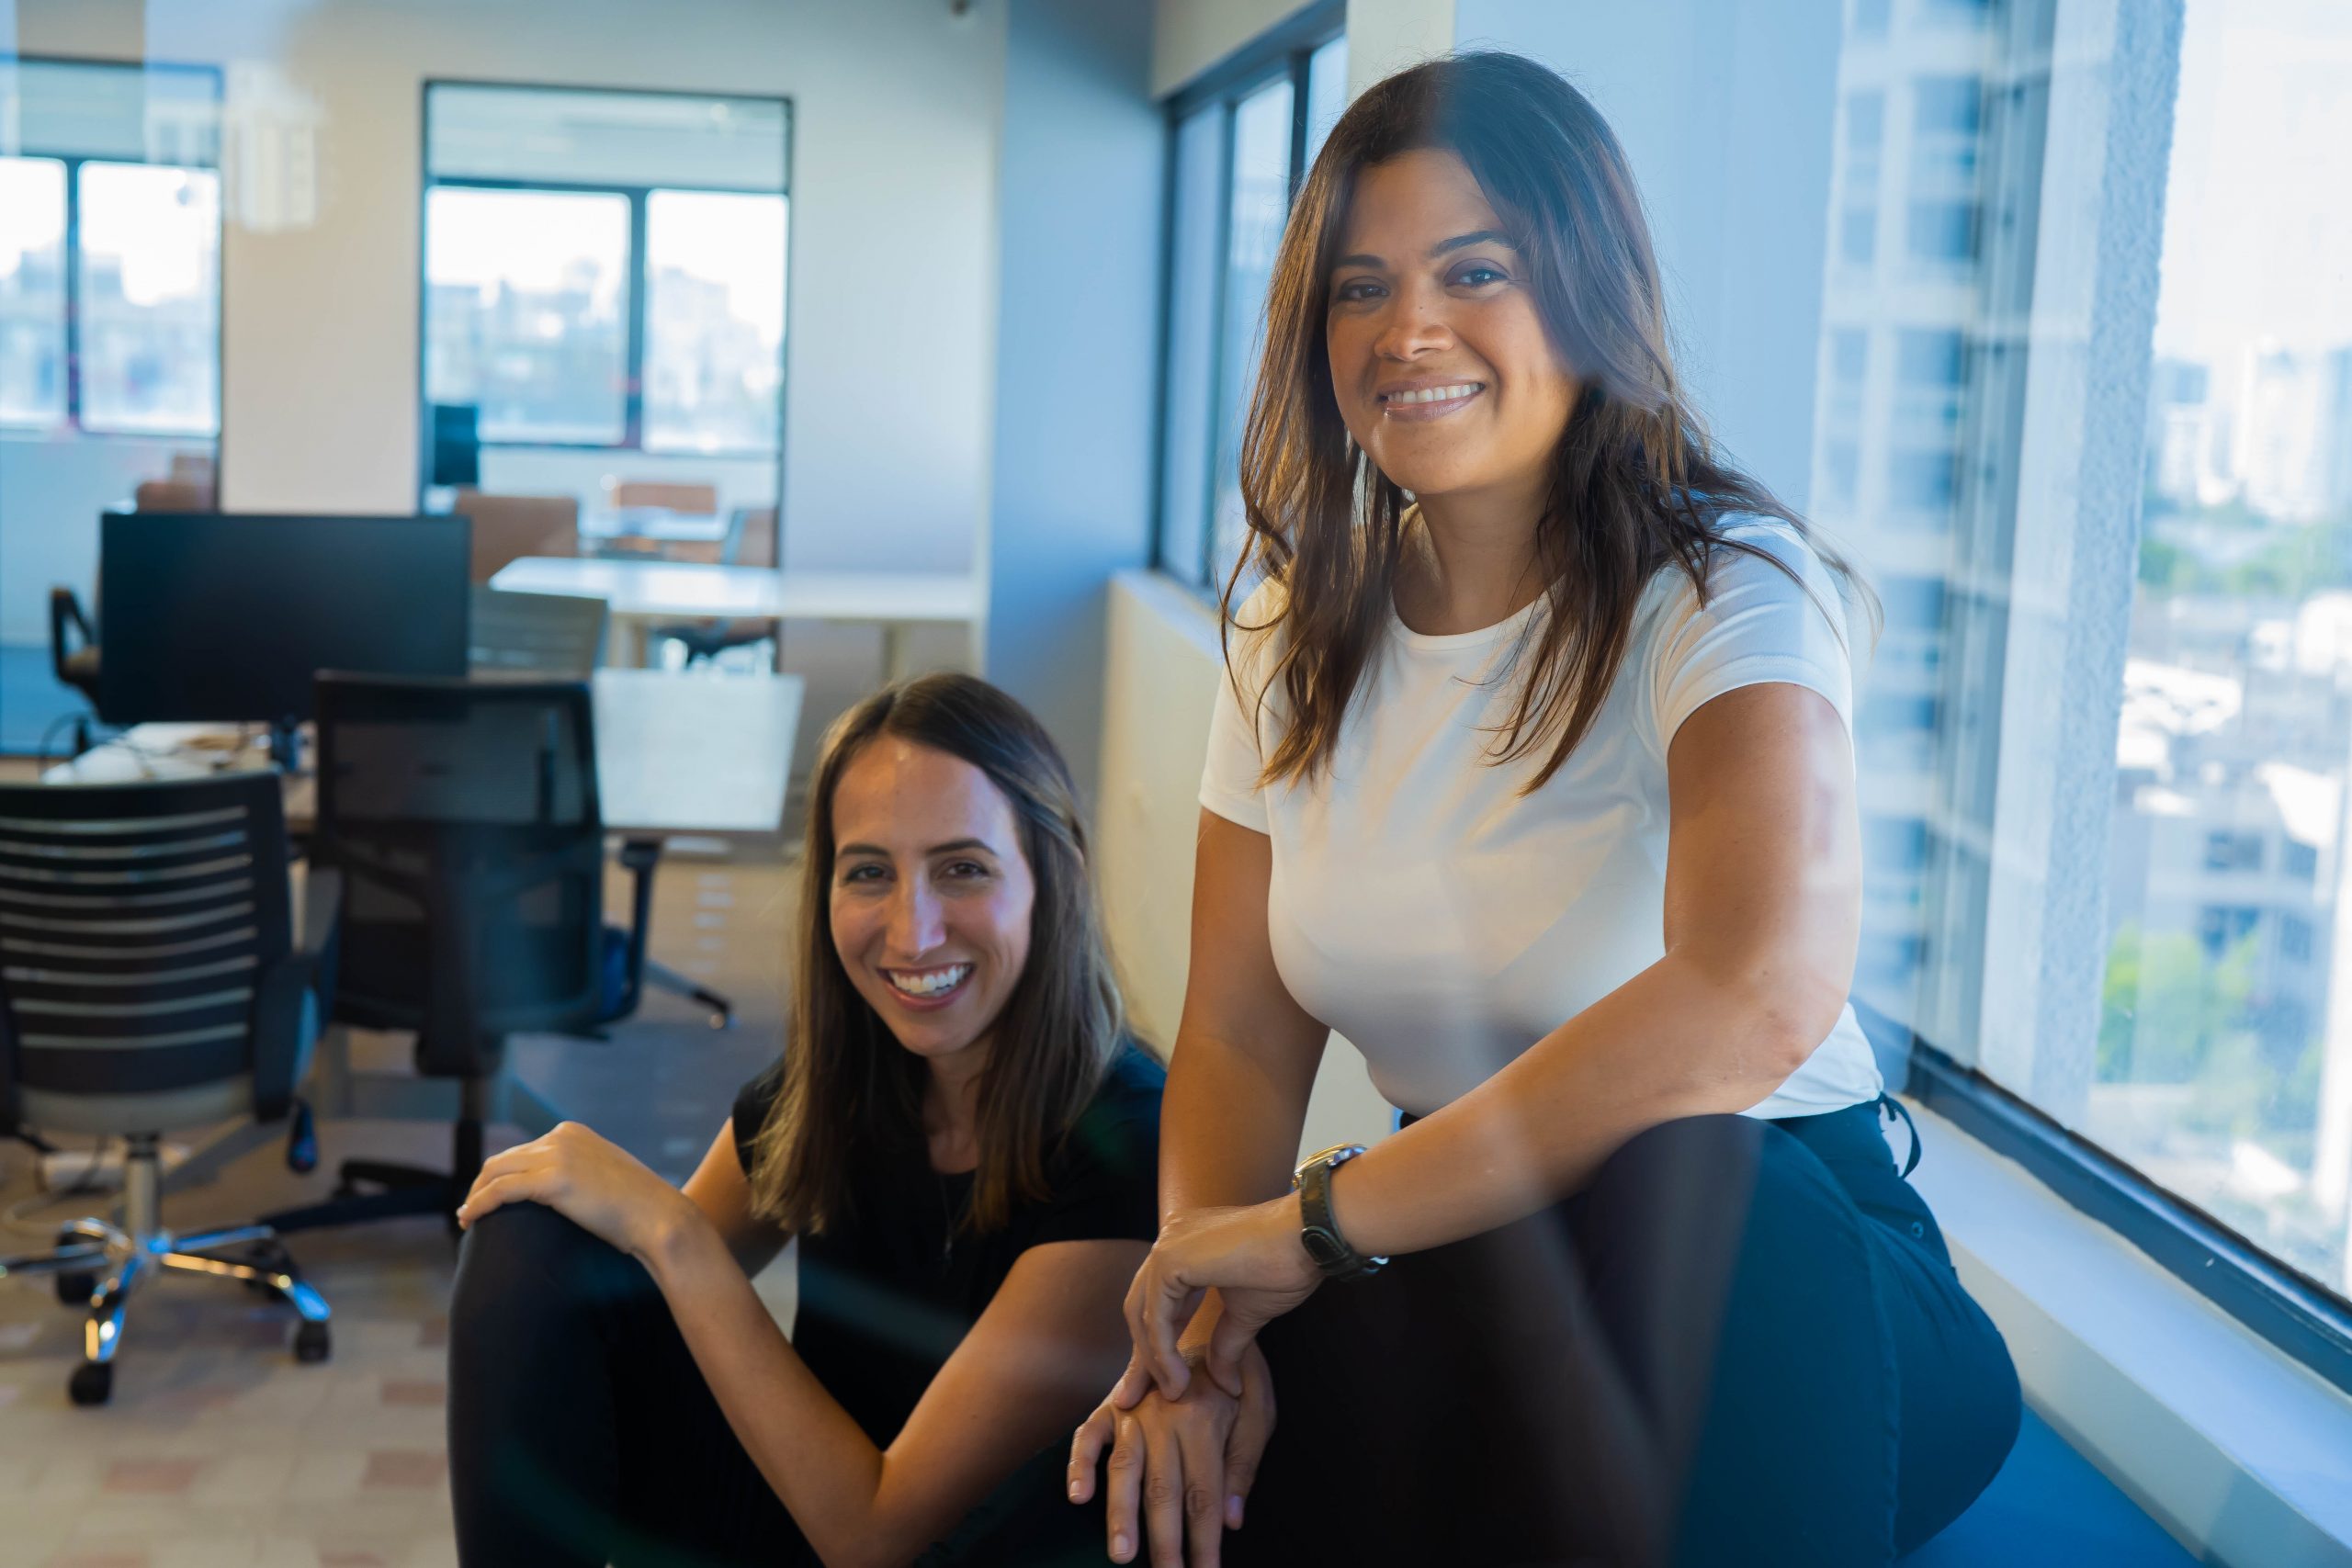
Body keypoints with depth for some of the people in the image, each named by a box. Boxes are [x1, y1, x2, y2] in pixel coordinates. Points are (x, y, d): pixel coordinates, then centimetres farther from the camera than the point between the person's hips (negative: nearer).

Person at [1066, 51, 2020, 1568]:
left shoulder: (1723, 592, -14)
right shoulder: (1300, 630, 6)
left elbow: (1757, 999, -34)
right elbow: (1239, 1031, 2)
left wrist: (1322, 1219, -27)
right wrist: (1204, 1326, -18)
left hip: (1773, 1278, -3)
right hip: (1466, 1272, 4)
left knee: (1657, 1185, -39)